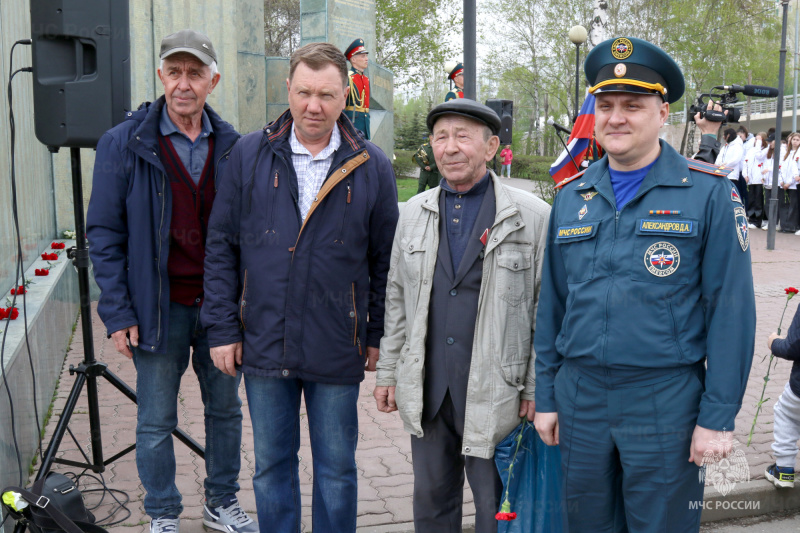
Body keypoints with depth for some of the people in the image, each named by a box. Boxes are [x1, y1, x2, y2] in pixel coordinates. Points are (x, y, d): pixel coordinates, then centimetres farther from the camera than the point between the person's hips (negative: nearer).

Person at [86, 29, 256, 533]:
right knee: (157, 422, 8)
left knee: (226, 410, 15)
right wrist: (118, 312, -10)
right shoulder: (123, 143, -6)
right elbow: (104, 234, -5)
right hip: (159, 308, -3)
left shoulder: (231, 145, 4)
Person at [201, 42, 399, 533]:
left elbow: (386, 258, 4)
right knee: (271, 465, 15)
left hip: (338, 351, -1)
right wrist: (223, 329, -1)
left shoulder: (371, 166, -1)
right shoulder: (250, 155, 1)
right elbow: (221, 247, 3)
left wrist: (378, 336, 2)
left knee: (337, 469, 12)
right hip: (264, 344, 1)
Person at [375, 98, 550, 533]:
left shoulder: (532, 216, -6)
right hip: (425, 390, 4)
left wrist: (538, 389, -6)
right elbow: (396, 299, 12)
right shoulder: (415, 212, 7)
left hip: (495, 394, -4)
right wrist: (387, 371, 11)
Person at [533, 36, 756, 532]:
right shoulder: (572, 197, 7)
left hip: (665, 402, -4)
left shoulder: (709, 193, -6)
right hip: (580, 398, 4)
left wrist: (718, 416, -11)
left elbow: (731, 311, -8)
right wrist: (546, 396, 9)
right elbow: (552, 304, 10)